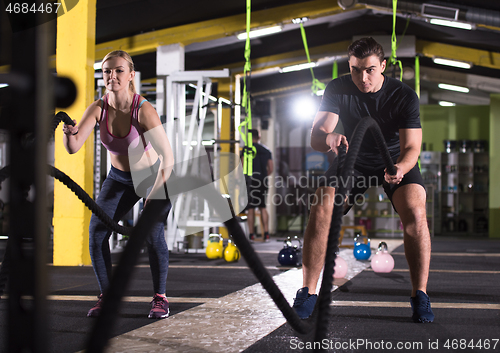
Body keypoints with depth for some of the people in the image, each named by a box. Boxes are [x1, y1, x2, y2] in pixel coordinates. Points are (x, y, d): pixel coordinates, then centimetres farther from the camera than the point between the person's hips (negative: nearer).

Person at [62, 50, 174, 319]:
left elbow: (168, 158, -31)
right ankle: (106, 297, 3)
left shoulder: (143, 110, -28)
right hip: (119, 179, 4)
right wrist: (69, 133, -46)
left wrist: (153, 196, -34)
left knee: (153, 233, -19)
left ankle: (160, 298, 0)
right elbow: (73, 148, -23)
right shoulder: (98, 109, -15)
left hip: (155, 177, -4)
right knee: (97, 231, -10)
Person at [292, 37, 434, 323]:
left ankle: (420, 296, -14)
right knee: (321, 209, -21)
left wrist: (400, 167, -51)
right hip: (353, 159, 1)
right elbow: (316, 137, -27)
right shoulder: (338, 90, -18)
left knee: (415, 213, -27)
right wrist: (328, 139, -53)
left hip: (395, 160, -1)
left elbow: (411, 147, -27)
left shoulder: (404, 95, -22)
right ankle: (308, 293, -11)